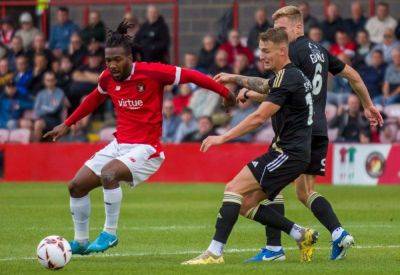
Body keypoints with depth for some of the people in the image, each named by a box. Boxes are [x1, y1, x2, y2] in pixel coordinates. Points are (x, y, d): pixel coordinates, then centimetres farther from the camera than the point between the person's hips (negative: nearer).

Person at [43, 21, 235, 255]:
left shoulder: (151, 72, -16)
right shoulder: (108, 78, 2)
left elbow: (190, 76, -8)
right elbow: (94, 99, 23)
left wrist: (225, 92, -4)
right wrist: (67, 124, 28)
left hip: (146, 148, -7)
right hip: (119, 145, 7)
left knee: (108, 174, -34)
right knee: (76, 186, 2)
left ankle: (110, 234, -17)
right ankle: (80, 242, 20)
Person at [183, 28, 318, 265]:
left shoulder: (286, 77, -14)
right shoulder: (295, 74, 17)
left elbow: (259, 117, -19)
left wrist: (223, 138, -16)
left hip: (289, 153, -10)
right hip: (292, 152, 10)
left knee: (234, 189, -15)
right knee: (245, 205, 8)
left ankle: (215, 252, -19)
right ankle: (301, 235, 11)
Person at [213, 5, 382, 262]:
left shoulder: (294, 51, -10)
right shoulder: (320, 50, 17)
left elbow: (271, 87, -17)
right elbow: (353, 75, 25)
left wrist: (235, 79, -9)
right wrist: (368, 105, 36)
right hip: (319, 130, 8)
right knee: (305, 191, 13)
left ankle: (274, 247, -6)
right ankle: (339, 233, -4)